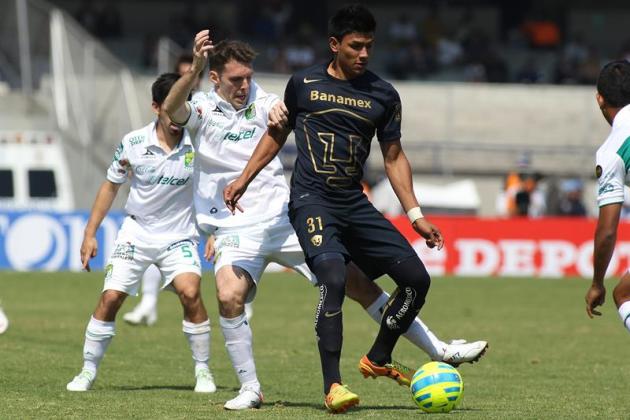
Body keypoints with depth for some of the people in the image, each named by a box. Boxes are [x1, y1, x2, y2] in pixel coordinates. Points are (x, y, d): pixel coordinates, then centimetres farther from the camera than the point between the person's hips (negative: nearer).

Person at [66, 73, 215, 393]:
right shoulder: (133, 143, -9)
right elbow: (110, 186, 5)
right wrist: (90, 234, 5)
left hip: (179, 236, -1)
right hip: (137, 232, 1)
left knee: (190, 293, -22)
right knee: (110, 298, -9)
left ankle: (203, 370, -6)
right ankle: (88, 370, 7)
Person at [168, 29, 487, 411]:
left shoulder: (259, 102, 7)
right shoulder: (202, 110, 0)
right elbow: (171, 111, -21)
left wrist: (280, 109, -37)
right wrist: (194, 69, -38)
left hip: (283, 218, 2)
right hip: (235, 231, -2)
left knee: (355, 281, -1)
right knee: (229, 297, -29)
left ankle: (438, 350, 6)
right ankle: (250, 388, -10)